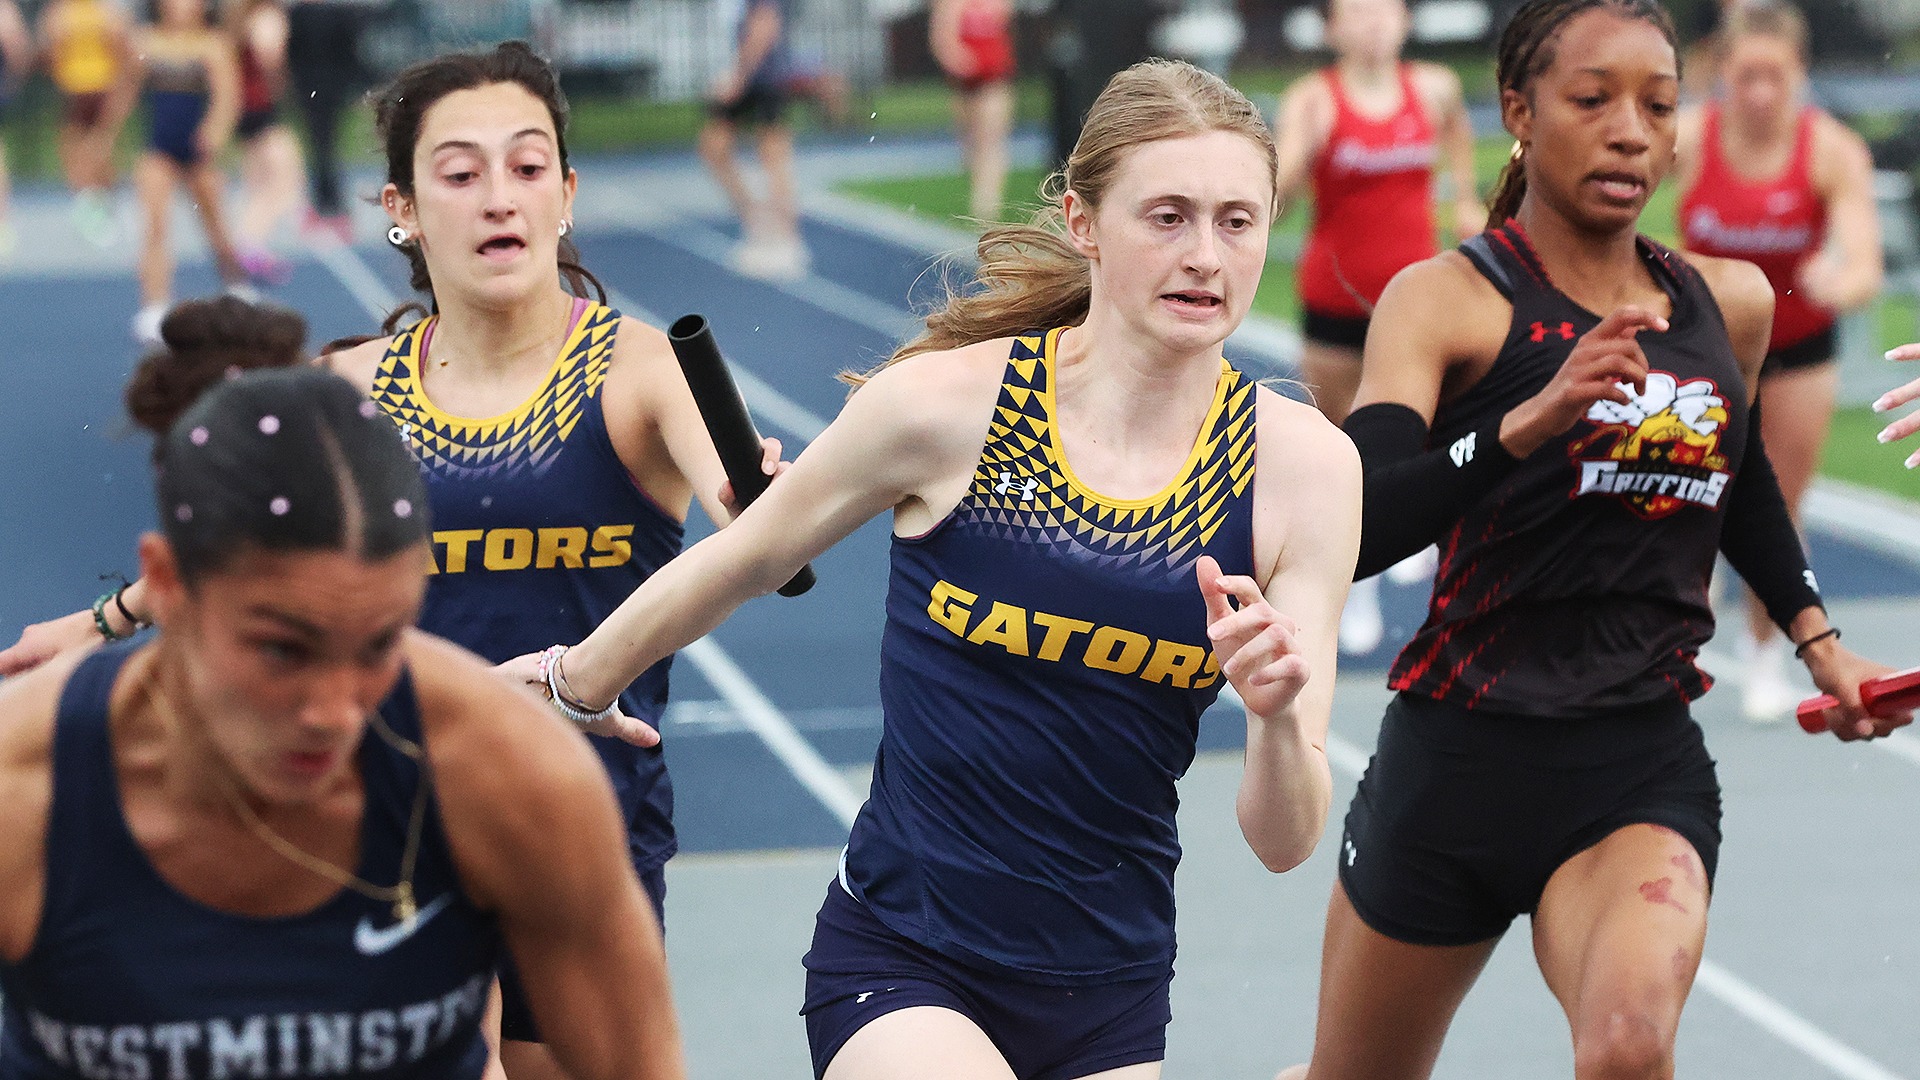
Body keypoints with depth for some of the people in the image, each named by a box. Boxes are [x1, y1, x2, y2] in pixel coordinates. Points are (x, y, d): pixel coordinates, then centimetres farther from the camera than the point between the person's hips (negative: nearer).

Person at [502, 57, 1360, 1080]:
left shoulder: (1301, 465, -9)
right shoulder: (950, 402, -14)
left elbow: (1282, 840, -8)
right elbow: (740, 562, 6)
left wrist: (1278, 716, -29)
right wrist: (574, 682, 20)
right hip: (897, 968, -3)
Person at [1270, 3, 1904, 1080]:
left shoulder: (1732, 304, 6)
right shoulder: (1444, 298, -8)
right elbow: (1352, 530, -25)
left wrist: (1818, 638, 17)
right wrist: (1530, 420, -37)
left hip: (1646, 773, 2)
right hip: (1457, 760, -2)